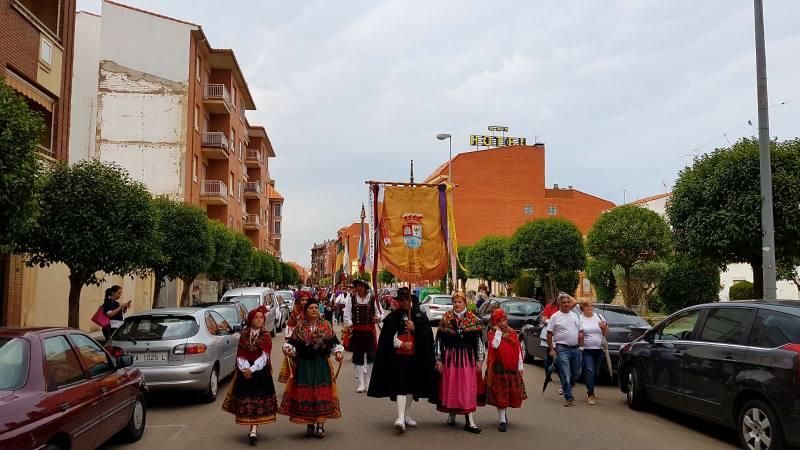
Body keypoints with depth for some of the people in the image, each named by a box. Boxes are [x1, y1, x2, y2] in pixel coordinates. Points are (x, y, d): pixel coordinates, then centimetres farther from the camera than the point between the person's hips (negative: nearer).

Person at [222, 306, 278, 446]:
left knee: (257, 400, -6)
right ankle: (253, 429, 18)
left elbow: (264, 356, -9)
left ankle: (253, 431, -9)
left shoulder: (266, 336, -1)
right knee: (245, 399, 4)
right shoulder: (244, 335, 6)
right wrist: (245, 369, -13)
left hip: (260, 373, -2)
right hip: (244, 373, 3)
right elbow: (240, 355, 2)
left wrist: (252, 369, -18)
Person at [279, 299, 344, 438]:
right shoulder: (300, 327, 3)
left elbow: (334, 342, 3)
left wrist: (338, 353, -12)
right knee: (305, 394, 2)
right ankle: (310, 425, 17)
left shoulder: (327, 326, 2)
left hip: (322, 365, 0)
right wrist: (287, 349, -17)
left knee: (322, 394, -2)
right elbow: (291, 343, 3)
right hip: (304, 365, 1)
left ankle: (320, 425, 7)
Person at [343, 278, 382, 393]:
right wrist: (349, 324, -9)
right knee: (358, 357, 5)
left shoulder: (373, 299, -1)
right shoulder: (352, 299, 3)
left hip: (370, 330, -1)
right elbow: (347, 314, 5)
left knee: (371, 356, 0)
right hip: (356, 331, 1)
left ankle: (368, 382, 17)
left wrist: (378, 318, -17)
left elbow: (380, 313, 4)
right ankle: (361, 383, 14)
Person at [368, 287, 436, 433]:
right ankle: (400, 418, -18)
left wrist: (415, 329, -15)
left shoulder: (420, 315, 6)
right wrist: (401, 344, -16)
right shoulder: (393, 317, 1)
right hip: (399, 356, -3)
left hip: (415, 356, 3)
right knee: (400, 385, -13)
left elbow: (427, 335, 0)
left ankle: (406, 415, 25)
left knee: (411, 386, 11)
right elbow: (388, 336, -3)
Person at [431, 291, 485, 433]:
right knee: (450, 386, 6)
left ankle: (470, 421, -3)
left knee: (468, 388, -3)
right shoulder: (446, 318, 1)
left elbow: (479, 340, 4)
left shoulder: (473, 319, 1)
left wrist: (480, 359, 2)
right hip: (449, 357, 1)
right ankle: (451, 414, 25)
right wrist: (439, 359, 1)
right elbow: (439, 340, 3)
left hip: (468, 358, -1)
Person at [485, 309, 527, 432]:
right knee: (500, 395, -3)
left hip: (512, 368, 4)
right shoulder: (492, 333, -3)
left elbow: (518, 350, 9)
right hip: (498, 369, -4)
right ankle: (502, 420, 0)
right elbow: (495, 345, -24)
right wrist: (498, 331, -15)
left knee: (510, 394, 11)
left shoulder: (512, 333, 8)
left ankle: (505, 415, 33)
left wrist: (520, 367, 6)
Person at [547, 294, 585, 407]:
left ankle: (566, 388, 35)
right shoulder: (555, 317, -2)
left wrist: (581, 346, 7)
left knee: (577, 373, 12)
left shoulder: (575, 316, 13)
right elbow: (549, 334, -2)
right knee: (565, 375, -6)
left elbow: (581, 332, 16)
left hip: (575, 348, 5)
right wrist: (551, 349, -8)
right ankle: (569, 397, 1)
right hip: (562, 349, -5)